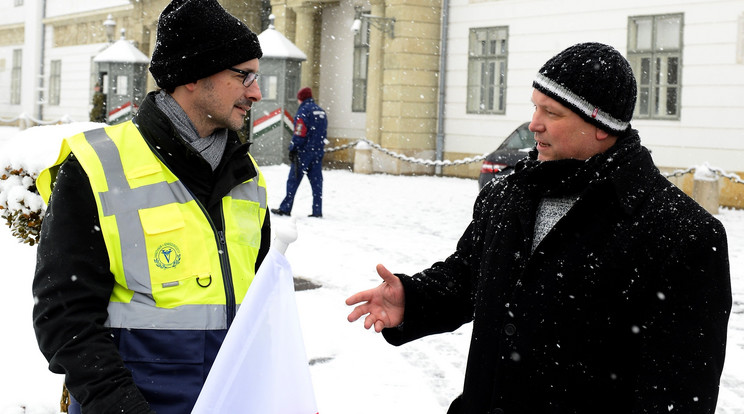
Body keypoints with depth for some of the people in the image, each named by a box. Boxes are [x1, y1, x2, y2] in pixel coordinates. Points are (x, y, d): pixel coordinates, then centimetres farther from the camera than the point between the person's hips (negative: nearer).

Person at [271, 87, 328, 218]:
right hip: (318, 152, 7)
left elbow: (300, 133, -15)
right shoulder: (321, 112, 14)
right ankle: (317, 211, 4)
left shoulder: (303, 111, -10)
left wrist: (292, 149, -10)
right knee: (316, 181, 6)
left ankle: (285, 208, 0)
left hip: (303, 152, -7)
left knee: (293, 180, -2)